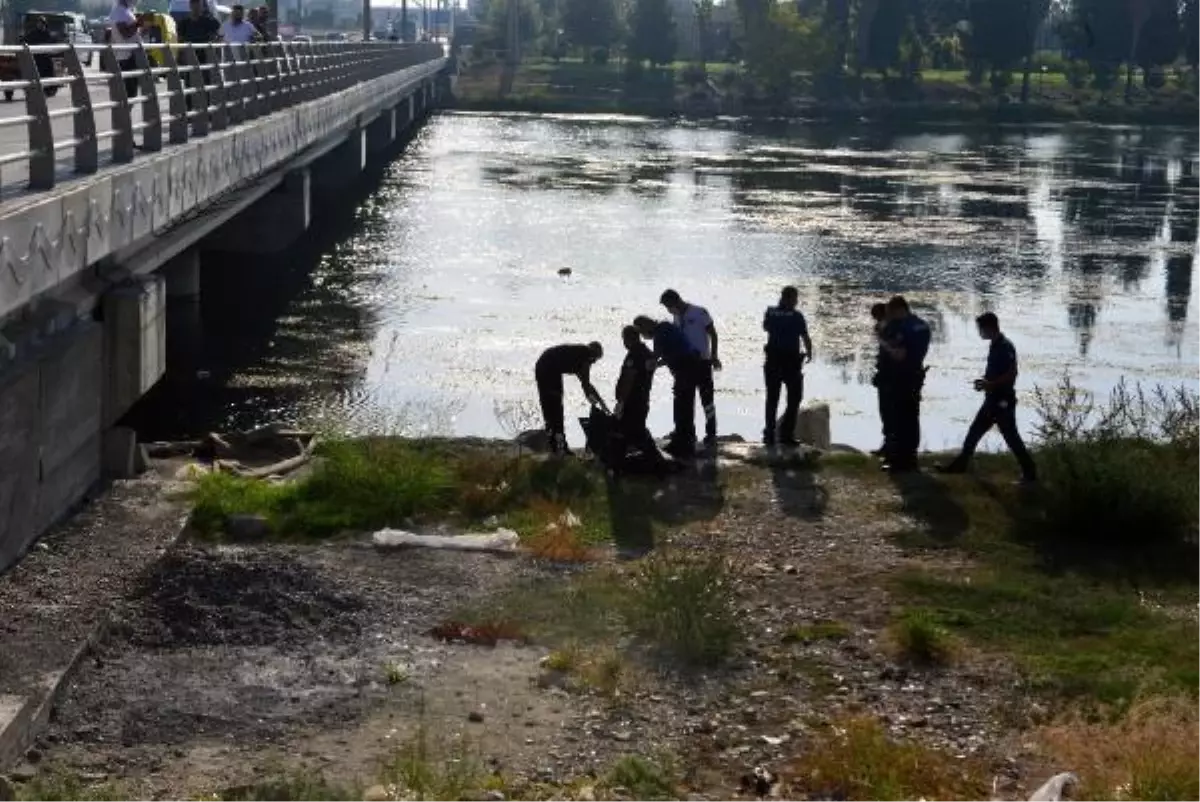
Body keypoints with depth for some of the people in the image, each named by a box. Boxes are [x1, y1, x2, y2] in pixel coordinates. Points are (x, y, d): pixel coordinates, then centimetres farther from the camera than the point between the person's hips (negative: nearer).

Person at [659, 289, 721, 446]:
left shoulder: (700, 313, -10)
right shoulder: (677, 317, 10)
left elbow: (713, 334, -7)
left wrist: (714, 356, -13)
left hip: (702, 361, -7)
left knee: (706, 397, -3)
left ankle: (711, 434, 4)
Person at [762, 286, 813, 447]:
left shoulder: (770, 312, 1)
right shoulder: (796, 315, -12)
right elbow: (805, 337, -13)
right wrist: (809, 352, 6)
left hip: (773, 360, 4)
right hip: (791, 361, -4)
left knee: (772, 398, 13)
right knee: (794, 398, 6)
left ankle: (769, 435, 11)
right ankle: (786, 434, -2)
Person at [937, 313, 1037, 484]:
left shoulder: (1005, 346, -18)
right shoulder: (995, 345, 11)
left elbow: (1011, 374, -24)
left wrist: (988, 384, -22)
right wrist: (985, 381, 8)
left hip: (1003, 401, -10)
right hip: (993, 400, 10)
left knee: (1011, 438, -4)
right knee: (974, 431, 14)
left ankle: (1030, 473, 3)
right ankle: (960, 465, 23)